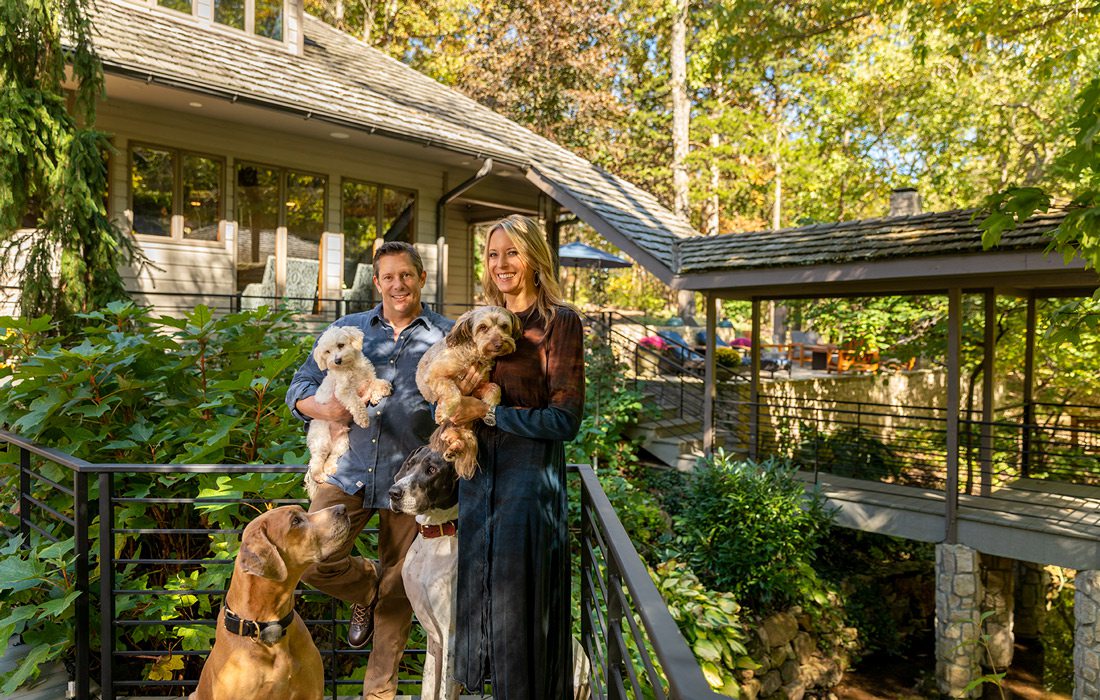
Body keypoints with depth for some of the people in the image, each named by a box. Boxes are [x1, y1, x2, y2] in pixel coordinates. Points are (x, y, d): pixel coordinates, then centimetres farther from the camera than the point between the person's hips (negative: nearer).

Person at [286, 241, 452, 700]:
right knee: (311, 562, -10)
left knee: (397, 590, 9)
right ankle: (365, 588, 25)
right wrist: (323, 409, -12)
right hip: (349, 472, 2)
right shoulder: (348, 329, 9)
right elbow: (300, 387, 10)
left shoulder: (447, 338, 3)